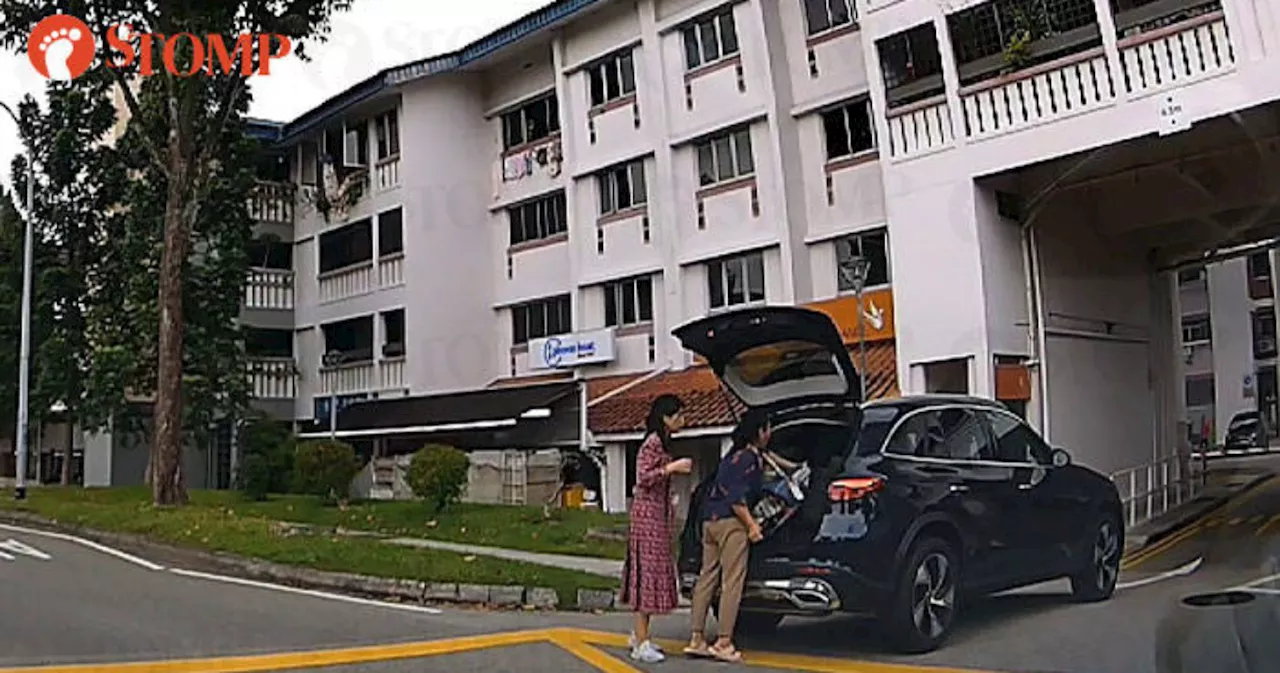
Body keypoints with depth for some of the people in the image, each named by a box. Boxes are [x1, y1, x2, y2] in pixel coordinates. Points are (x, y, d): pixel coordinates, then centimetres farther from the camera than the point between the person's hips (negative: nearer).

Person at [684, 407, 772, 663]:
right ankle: (723, 643, -4)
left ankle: (697, 639, 12)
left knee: (706, 578, 9)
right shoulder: (749, 457, -10)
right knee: (732, 582, -5)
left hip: (710, 519, 9)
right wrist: (752, 525, -13)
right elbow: (736, 497, -18)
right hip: (730, 522, -9)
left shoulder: (733, 454, 18)